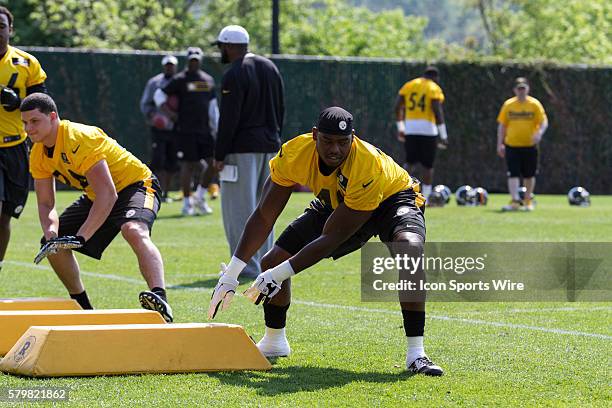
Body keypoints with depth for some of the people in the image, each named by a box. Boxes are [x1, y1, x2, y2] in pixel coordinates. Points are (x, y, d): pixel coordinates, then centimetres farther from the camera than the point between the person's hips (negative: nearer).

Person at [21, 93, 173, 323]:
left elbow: (108, 194, -35)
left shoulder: (79, 139, -30)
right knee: (53, 244, 4)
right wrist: (51, 234, -23)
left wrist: (80, 237, -39)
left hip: (136, 185, -9)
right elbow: (46, 204, 0)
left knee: (134, 232, -38)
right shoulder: (38, 155, -4)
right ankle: (81, 305, 19)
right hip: (96, 197, 9)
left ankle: (160, 299, -54)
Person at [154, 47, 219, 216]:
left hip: (205, 130, 5)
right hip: (187, 131, -5)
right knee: (188, 165, -3)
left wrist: (216, 128, 14)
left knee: (214, 162, -1)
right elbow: (159, 95, 2)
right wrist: (170, 113, -8)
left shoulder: (208, 80, 15)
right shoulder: (180, 79, -1)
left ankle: (200, 198, 15)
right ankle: (187, 203, 6)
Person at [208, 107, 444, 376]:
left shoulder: (369, 167, -40)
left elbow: (332, 238, -35)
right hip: (335, 205, 5)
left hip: (392, 197, -5)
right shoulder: (295, 153, -27)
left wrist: (279, 275, -38)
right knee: (272, 262, -4)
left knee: (410, 249, -37)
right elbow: (264, 217, -19)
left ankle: (415, 353, -31)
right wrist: (231, 274, -25)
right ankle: (274, 342, 24)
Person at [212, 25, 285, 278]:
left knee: (238, 209, -4)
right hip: (269, 147, 8)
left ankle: (247, 266, -7)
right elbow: (280, 109, 15)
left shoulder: (235, 75, -13)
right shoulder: (270, 67, 12)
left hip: (242, 148, -8)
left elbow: (228, 120, -16)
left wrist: (219, 155, -12)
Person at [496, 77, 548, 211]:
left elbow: (544, 122, -4)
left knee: (529, 175, 10)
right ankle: (515, 201, -12)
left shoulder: (535, 104, -2)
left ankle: (528, 200, 26)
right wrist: (500, 144, 3)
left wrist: (539, 133, -24)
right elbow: (502, 125, 7)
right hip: (512, 145, 0)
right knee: (513, 174, -9)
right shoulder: (508, 105, 2)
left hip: (529, 145, 0)